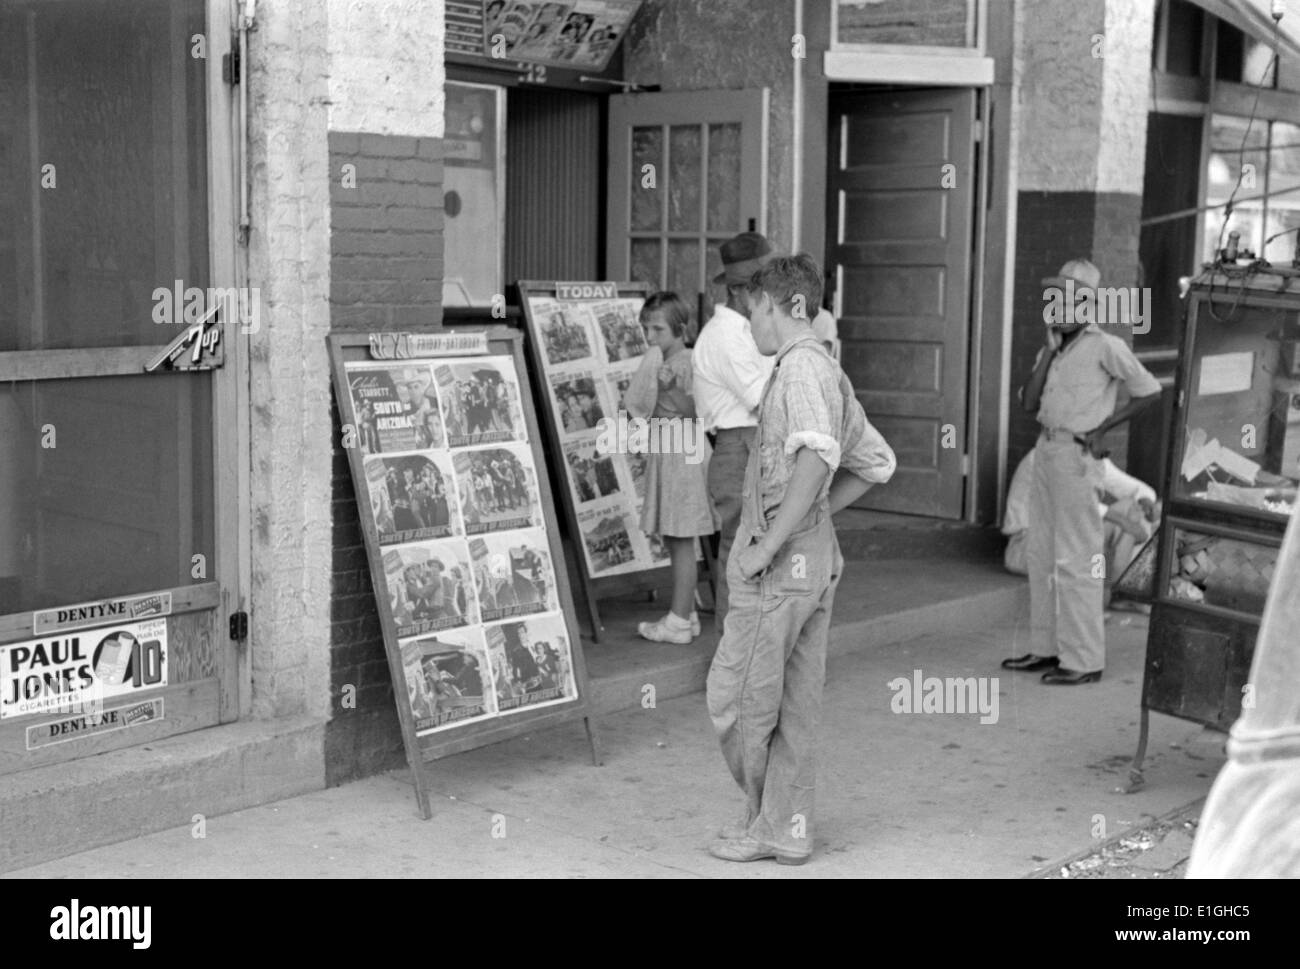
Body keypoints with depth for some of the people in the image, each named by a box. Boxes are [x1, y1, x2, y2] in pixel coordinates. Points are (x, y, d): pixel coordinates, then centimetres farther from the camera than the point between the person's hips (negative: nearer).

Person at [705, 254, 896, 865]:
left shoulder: (801, 366, -15)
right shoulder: (830, 373, 15)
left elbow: (818, 456, -31)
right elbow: (876, 463, 23)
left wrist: (769, 543, -26)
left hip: (779, 563, -10)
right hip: (818, 556, 10)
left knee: (736, 699, 3)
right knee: (795, 704, 13)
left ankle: (765, 821, 16)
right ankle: (788, 830, 20)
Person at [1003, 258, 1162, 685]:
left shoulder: (1105, 346, -8)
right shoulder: (1052, 350, 13)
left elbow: (1149, 390, -5)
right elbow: (1028, 403, 3)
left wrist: (1102, 428, -5)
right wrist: (1049, 350, -2)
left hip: (1077, 456, -8)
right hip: (1046, 450, 8)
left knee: (1076, 559, -5)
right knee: (1041, 555, 13)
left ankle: (1084, 660, 1)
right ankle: (1046, 648, 22)